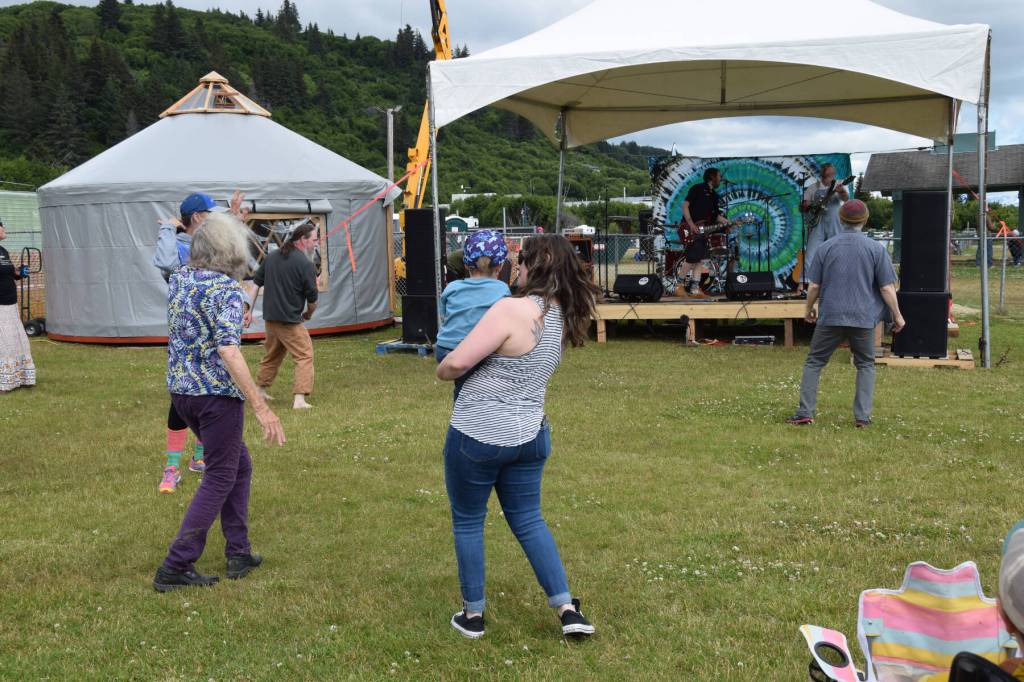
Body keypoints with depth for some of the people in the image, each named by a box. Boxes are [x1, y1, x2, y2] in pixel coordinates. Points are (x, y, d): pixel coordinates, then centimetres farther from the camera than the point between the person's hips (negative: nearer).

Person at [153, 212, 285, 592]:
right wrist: (261, 407, -29)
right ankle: (175, 567, 4)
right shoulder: (227, 289, -17)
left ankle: (239, 553, 24)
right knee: (220, 478, 5)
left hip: (181, 389, 8)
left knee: (239, 464, 21)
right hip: (217, 393, -8)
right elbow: (228, 351, -28)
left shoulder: (178, 279, 7)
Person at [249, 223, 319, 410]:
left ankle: (260, 390, 33)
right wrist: (308, 314, 14)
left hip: (270, 317, 7)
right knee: (304, 356, -3)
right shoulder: (306, 264, -12)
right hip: (290, 320, -7)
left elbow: (256, 283, 10)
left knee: (272, 355, 23)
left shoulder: (271, 257, 8)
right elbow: (312, 299, -6)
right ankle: (299, 398, -12)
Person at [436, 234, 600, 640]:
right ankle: (567, 609, 16)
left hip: (477, 436, -7)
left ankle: (473, 614, 23)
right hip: (531, 435, 7)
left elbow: (457, 362, -22)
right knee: (528, 519, 19)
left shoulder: (513, 309, -22)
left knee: (468, 521, 12)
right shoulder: (564, 316, 3)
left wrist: (442, 372, -2)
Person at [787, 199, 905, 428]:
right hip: (863, 318, 0)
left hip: (830, 317, 0)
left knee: (814, 362, 10)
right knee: (865, 365, 15)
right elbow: (887, 288, -4)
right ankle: (862, 416, 9)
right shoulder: (876, 248, -3)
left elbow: (814, 286, 2)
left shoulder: (826, 247, -1)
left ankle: (805, 412, 5)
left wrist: (809, 310, 18)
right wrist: (897, 315, 8)